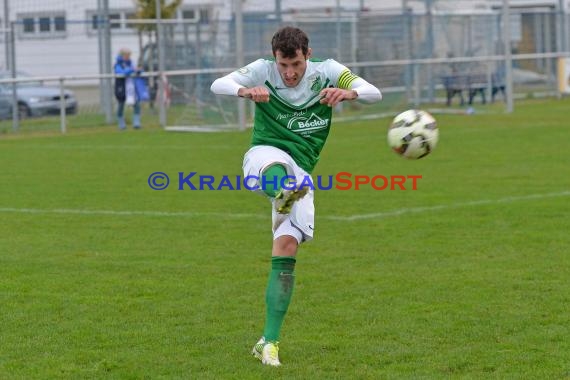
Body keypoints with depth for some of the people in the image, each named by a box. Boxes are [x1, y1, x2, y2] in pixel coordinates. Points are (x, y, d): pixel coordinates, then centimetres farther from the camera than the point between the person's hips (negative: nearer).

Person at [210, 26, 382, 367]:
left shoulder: (327, 72, -1)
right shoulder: (264, 71, -4)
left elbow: (374, 93, -11)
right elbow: (218, 85, -17)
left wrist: (348, 93, -35)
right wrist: (246, 91, -40)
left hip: (299, 174, 1)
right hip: (263, 156, -1)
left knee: (287, 250, -10)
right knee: (278, 166, -39)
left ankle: (269, 342, -6)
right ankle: (283, 198, -73)